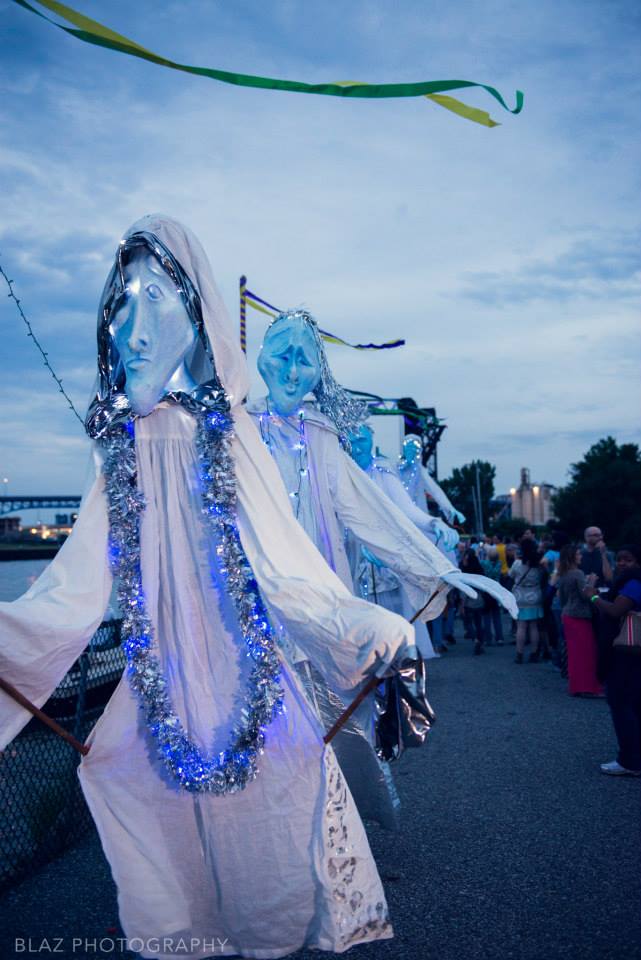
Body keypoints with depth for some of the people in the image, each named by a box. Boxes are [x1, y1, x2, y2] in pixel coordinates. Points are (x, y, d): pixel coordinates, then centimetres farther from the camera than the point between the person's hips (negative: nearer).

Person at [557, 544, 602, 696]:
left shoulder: (562, 576, 9)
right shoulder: (578, 574, -15)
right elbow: (585, 595, -18)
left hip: (567, 616, 8)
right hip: (580, 617, -8)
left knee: (573, 652, 12)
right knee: (586, 652, -2)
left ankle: (575, 686, 17)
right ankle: (587, 687, 0)